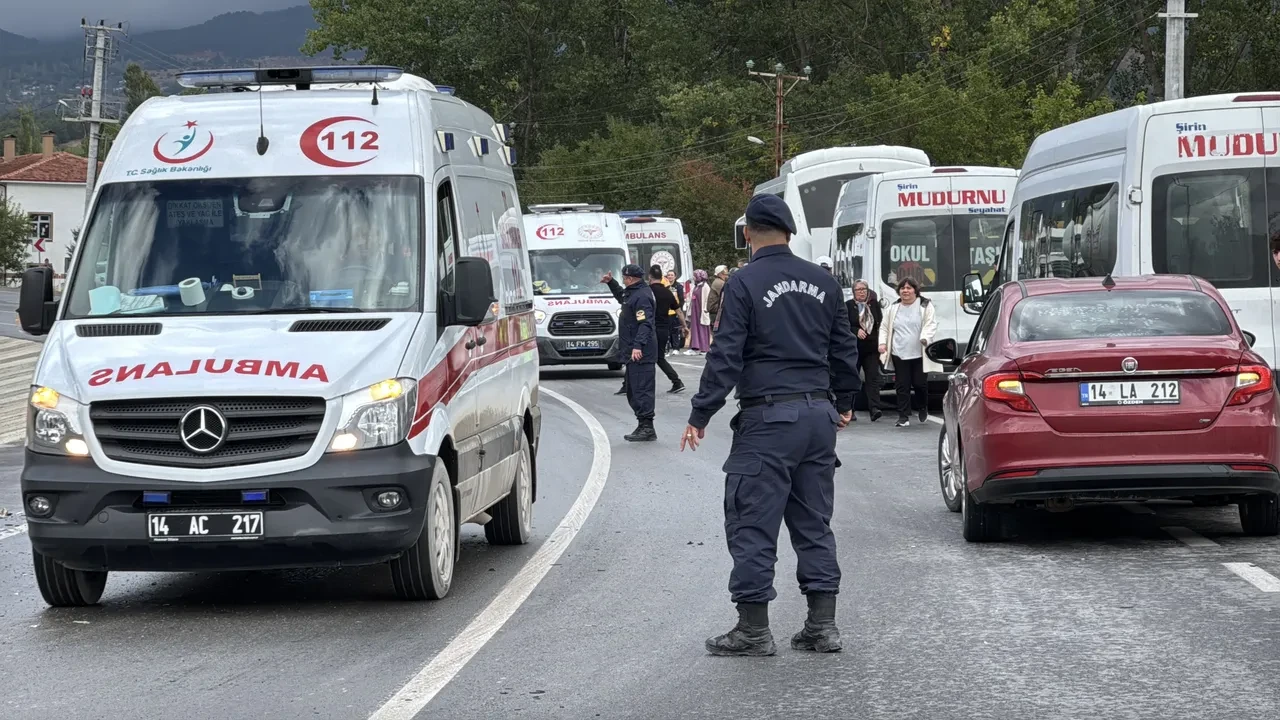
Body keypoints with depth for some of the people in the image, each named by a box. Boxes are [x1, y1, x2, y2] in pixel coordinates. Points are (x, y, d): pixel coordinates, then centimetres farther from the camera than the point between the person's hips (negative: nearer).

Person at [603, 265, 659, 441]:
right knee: (632, 391, 15)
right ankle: (643, 426, 21)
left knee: (641, 389, -11)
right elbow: (622, 297, 40)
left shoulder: (642, 296, -17)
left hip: (639, 353, -11)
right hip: (633, 353, 11)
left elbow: (645, 324, -25)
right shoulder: (633, 292, 16)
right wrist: (611, 282, 30)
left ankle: (647, 428, -12)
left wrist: (638, 346, -32)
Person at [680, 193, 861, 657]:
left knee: (752, 524, -1)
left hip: (768, 417, -6)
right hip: (818, 416, 6)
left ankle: (753, 629, -2)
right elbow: (845, 350, 18)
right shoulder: (823, 283, 11)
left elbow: (726, 357, -12)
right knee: (814, 523, 12)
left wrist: (700, 416, -9)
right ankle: (822, 625, 11)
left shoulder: (744, 284, -8)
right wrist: (844, 404, 32)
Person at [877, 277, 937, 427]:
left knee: (919, 383, 0)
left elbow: (931, 324, -6)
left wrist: (925, 338, -24)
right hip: (899, 354, 3)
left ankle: (923, 408, 28)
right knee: (902, 386, -1)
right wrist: (882, 343, 2)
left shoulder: (925, 306, 1)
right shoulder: (894, 308, 11)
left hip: (919, 354, -3)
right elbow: (884, 327, 17)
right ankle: (903, 416, 2)